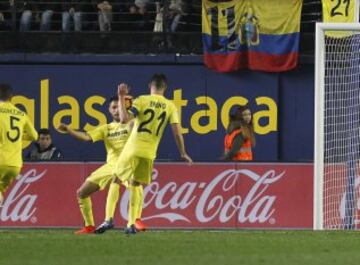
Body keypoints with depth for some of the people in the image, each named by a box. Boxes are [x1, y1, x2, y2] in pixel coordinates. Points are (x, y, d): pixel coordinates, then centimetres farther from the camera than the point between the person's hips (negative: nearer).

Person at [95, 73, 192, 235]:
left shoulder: (142, 100, -4)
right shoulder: (170, 106, 4)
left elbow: (124, 119, -16)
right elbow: (177, 132, 0)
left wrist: (121, 98, -7)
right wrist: (183, 153, 9)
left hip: (133, 148, -3)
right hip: (150, 152, 3)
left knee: (115, 179, 7)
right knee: (136, 185, 16)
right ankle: (131, 224, 8)